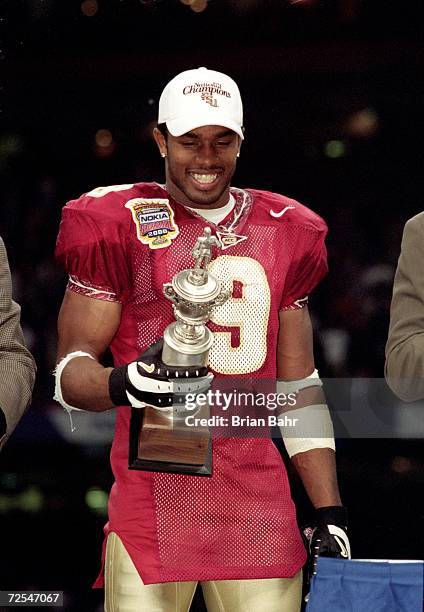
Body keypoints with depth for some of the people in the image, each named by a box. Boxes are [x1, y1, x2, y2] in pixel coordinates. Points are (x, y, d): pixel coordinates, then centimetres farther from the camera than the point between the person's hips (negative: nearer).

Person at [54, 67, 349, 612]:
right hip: (152, 500, -4)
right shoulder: (119, 227, 1)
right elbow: (70, 372, -1)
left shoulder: (284, 233, 15)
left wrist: (329, 513, 13)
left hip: (259, 503, 4)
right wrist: (123, 385, -23)